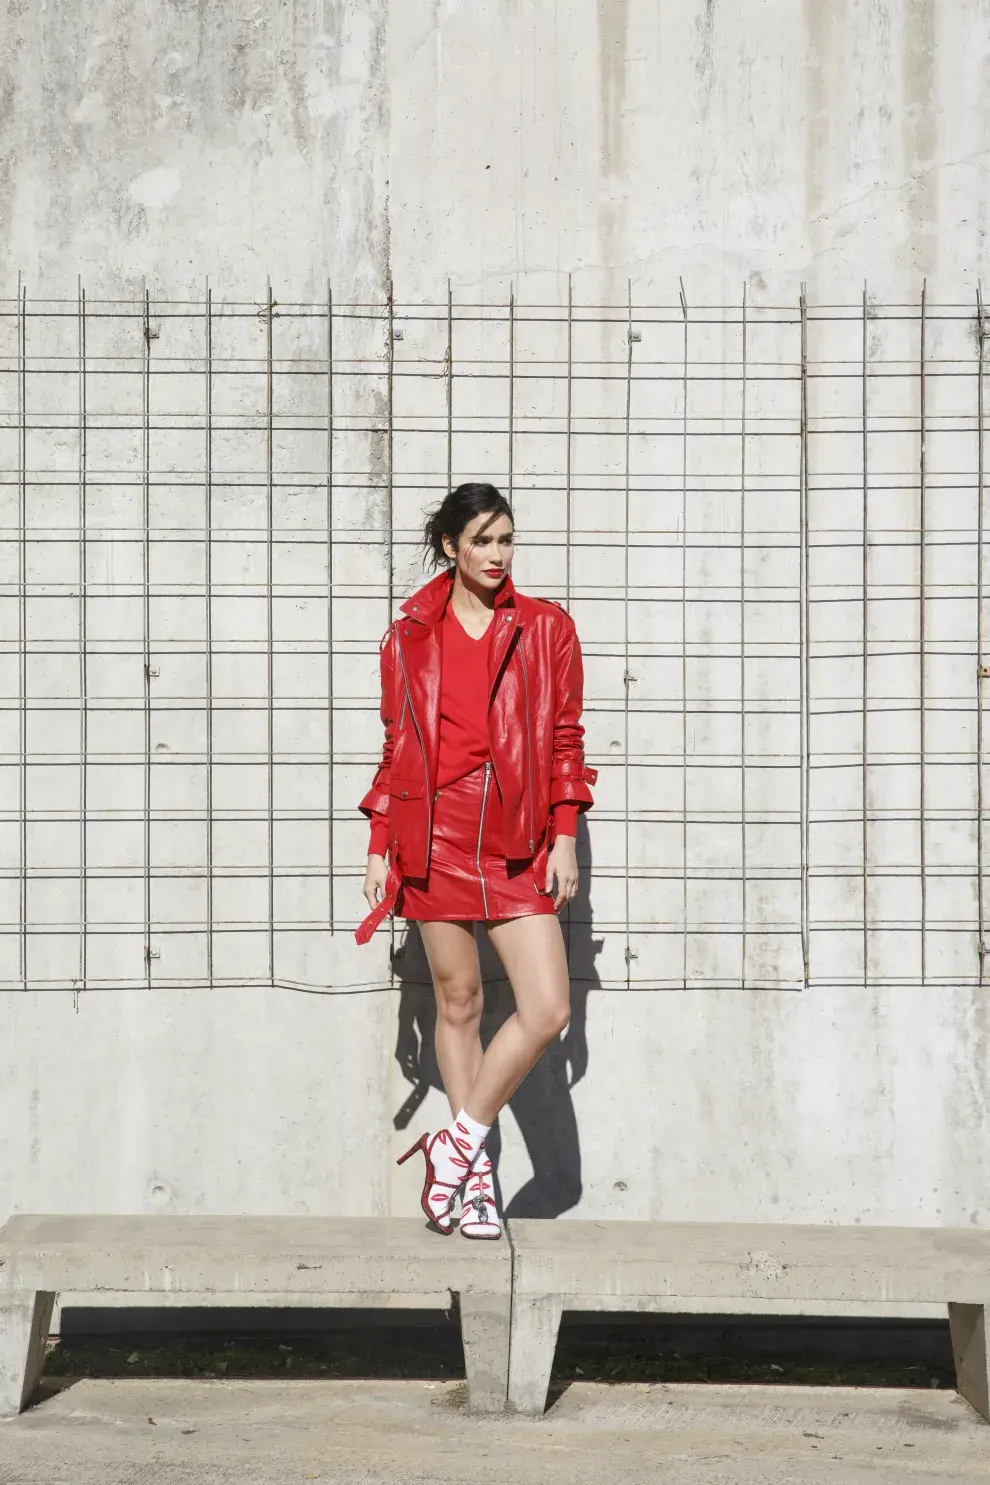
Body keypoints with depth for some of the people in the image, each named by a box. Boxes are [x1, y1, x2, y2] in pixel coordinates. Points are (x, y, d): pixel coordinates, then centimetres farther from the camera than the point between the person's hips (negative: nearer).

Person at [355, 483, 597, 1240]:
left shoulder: (546, 629, 7)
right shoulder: (410, 638, 7)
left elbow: (565, 739, 7)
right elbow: (397, 748, 9)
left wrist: (565, 836, 0)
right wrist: (381, 848, 5)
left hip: (517, 844, 1)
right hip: (436, 837, -1)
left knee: (548, 1009, -8)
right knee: (458, 1002, 6)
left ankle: (458, 1143, 8)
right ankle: (475, 1175, 17)